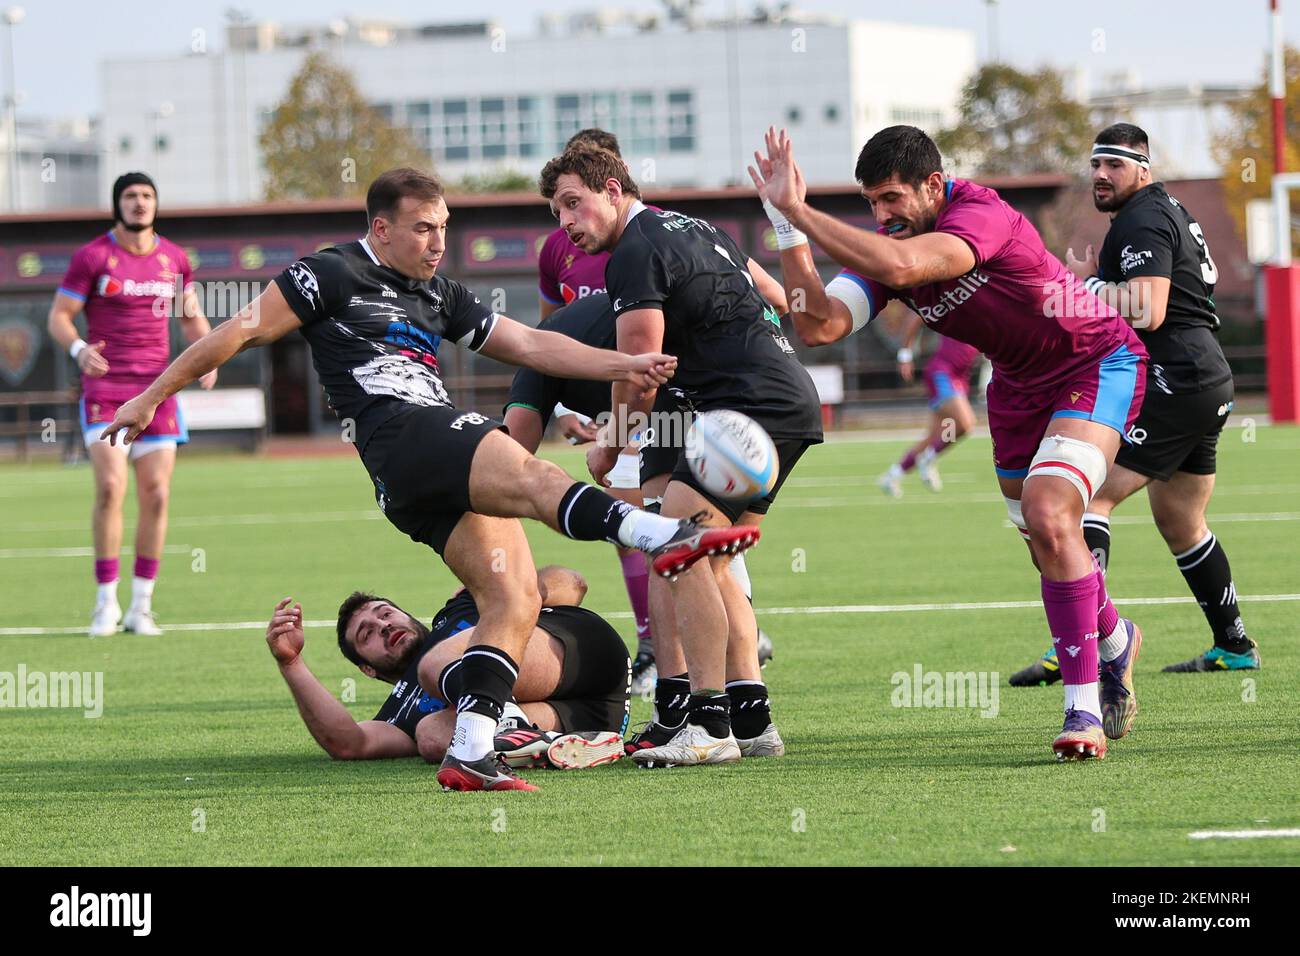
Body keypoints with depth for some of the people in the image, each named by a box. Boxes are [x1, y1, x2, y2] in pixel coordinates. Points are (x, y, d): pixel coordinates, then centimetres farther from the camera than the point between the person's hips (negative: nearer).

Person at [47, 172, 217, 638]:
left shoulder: (174, 259, 8)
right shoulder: (91, 256, -3)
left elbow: (192, 317, 19)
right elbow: (59, 316, -2)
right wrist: (79, 350, -23)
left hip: (156, 389, 4)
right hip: (104, 390, -4)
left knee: (156, 496, -1)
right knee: (111, 487, -17)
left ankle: (141, 606, 7)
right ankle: (106, 602, -7)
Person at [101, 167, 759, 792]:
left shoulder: (438, 296, 28)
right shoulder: (334, 275, 6)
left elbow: (528, 344, 25)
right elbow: (242, 332, 6)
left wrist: (624, 367, 13)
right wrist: (151, 397, 6)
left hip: (449, 469, 9)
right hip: (398, 438, -9)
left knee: (514, 600, -8)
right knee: (531, 476, -32)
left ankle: (469, 753, -14)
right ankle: (663, 536, -57)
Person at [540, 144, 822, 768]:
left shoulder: (636, 254, -10)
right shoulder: (693, 228, 20)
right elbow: (773, 295, 30)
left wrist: (608, 449, 4)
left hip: (749, 406, -10)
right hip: (790, 396, 10)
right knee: (710, 563, 13)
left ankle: (708, 726, -17)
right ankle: (752, 718, 9)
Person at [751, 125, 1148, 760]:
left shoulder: (982, 214, -32)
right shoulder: (884, 245, -11)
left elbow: (901, 265, -50)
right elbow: (819, 325, -22)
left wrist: (795, 209, -45)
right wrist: (786, 225, -29)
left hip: (1096, 365, -8)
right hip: (1018, 382, 8)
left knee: (1048, 515, -26)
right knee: (1042, 540, 15)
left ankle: (1084, 709, -21)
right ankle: (1114, 642, 48)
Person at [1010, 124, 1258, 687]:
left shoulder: (1142, 223, -11)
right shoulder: (1168, 210, 21)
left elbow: (1148, 310, -24)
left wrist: (1085, 284, -13)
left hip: (1174, 382, -11)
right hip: (1208, 385, 11)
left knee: (1089, 494, -18)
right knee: (1179, 521, 22)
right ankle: (1233, 646, 27)